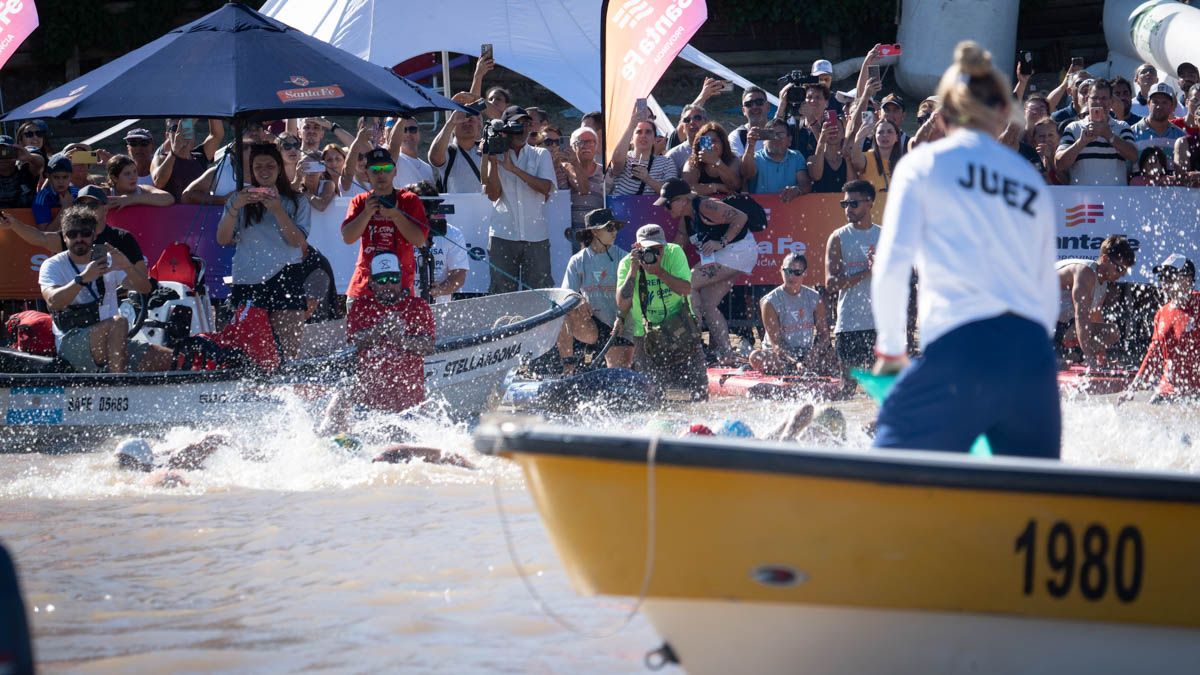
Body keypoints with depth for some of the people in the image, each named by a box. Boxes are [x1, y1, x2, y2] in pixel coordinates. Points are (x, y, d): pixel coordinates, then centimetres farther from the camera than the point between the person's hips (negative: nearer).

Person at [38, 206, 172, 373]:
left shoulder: (108, 261, 16)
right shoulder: (53, 266, 3)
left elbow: (144, 288, 3)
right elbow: (53, 301, -17)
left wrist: (127, 267, -18)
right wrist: (83, 278, -31)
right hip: (71, 345, -5)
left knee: (167, 358, -14)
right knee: (118, 322, -33)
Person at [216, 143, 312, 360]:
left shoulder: (297, 202, 11)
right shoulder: (239, 199, 15)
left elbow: (298, 241, -3)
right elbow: (222, 239, 4)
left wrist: (277, 210, -13)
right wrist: (236, 207, -11)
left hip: (285, 279, -1)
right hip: (247, 281, 1)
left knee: (287, 351, -9)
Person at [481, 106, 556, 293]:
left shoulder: (540, 155, 9)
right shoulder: (496, 156, 9)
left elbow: (546, 187, -7)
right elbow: (493, 194, -1)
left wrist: (514, 168, -12)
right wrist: (493, 163, -9)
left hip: (536, 235, 0)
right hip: (503, 235, 0)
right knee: (502, 293, -1)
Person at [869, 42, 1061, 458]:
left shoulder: (924, 163, 8)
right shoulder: (1033, 183, 21)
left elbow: (892, 266, -2)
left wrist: (890, 348, 9)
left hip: (960, 350, -4)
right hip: (1034, 354, 4)